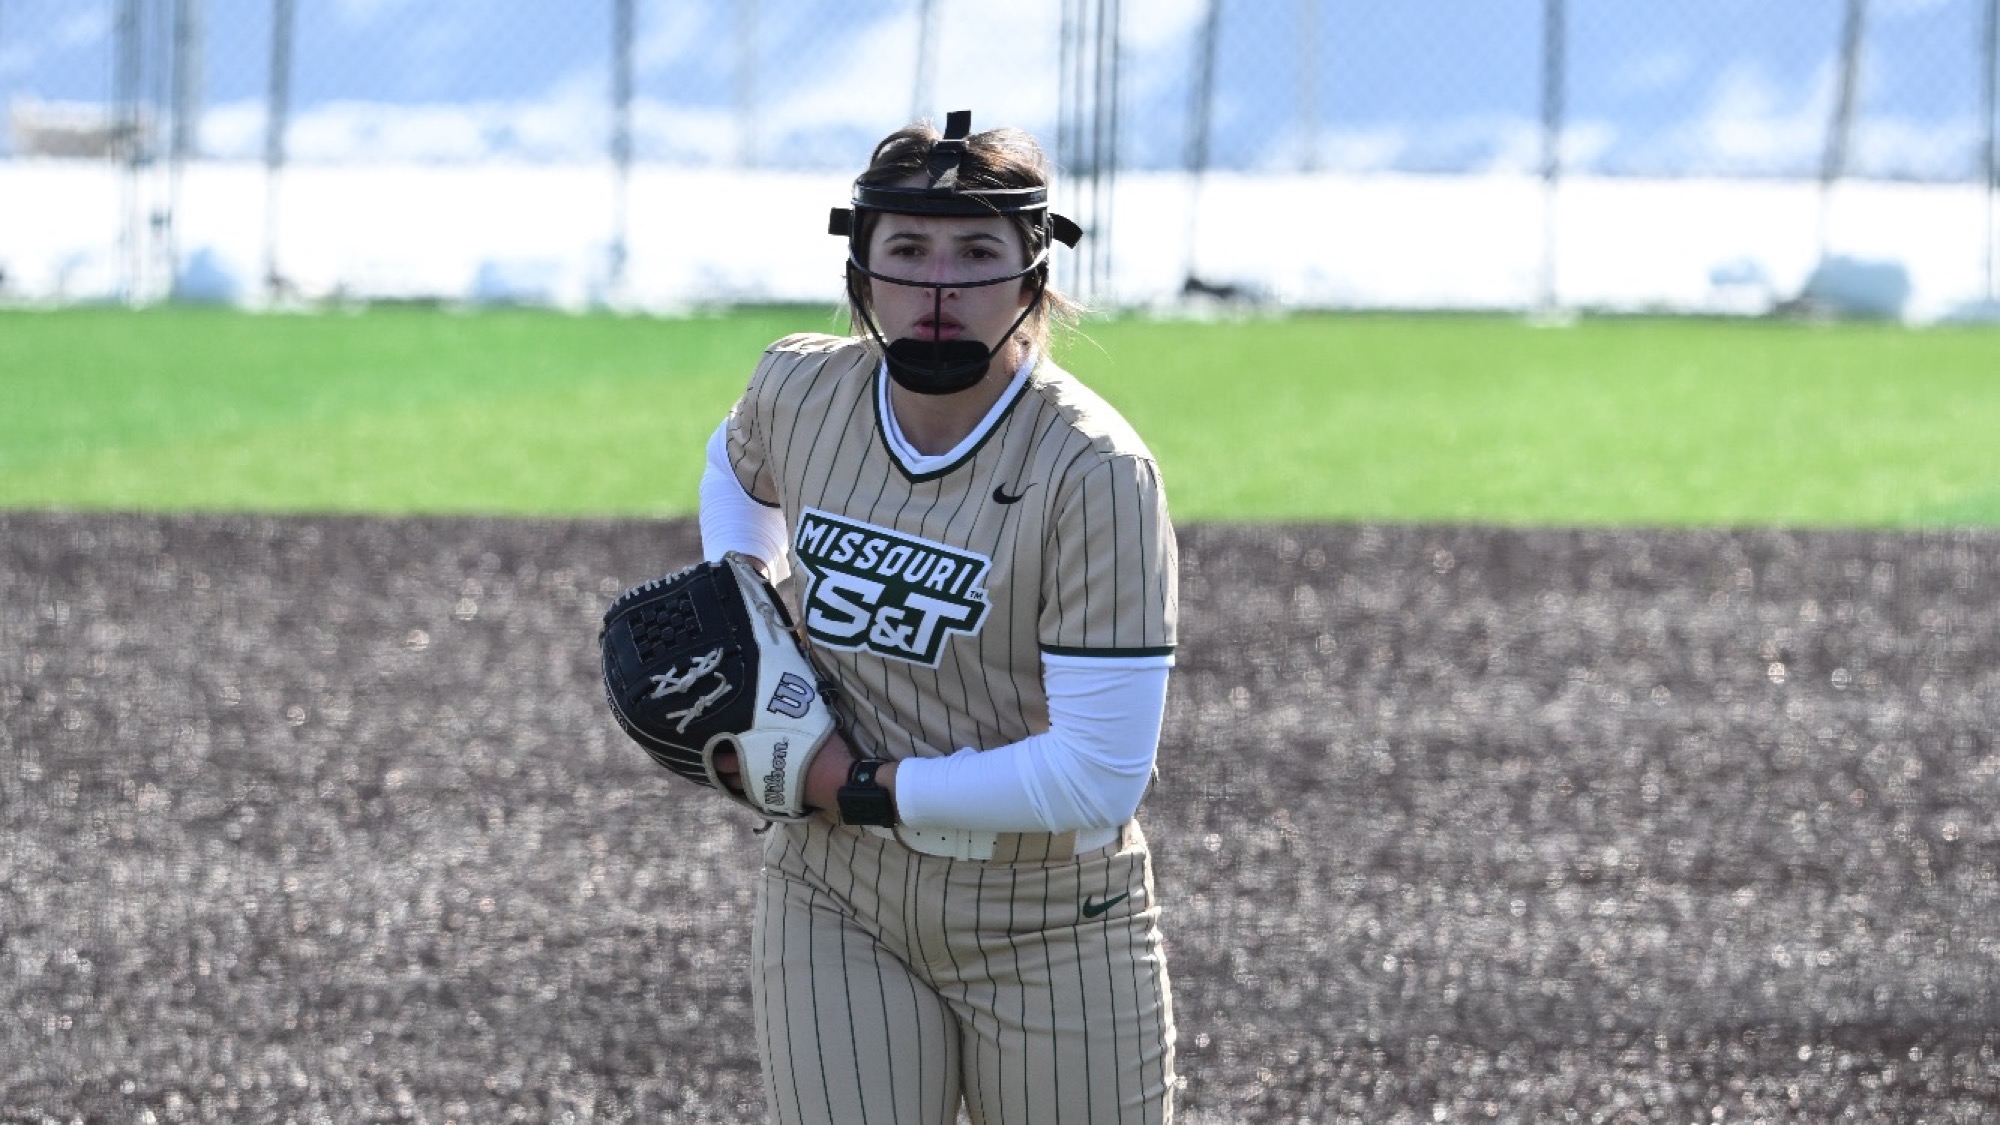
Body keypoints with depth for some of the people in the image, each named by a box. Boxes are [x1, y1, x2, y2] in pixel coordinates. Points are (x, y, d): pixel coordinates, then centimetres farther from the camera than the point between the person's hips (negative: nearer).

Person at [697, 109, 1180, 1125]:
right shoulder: (800, 392, -4)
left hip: (1050, 931, -3)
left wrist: (870, 791, -19)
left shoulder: (1094, 471, -20)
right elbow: (737, 466, 25)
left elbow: (1098, 777, -25)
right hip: (834, 911, 3)